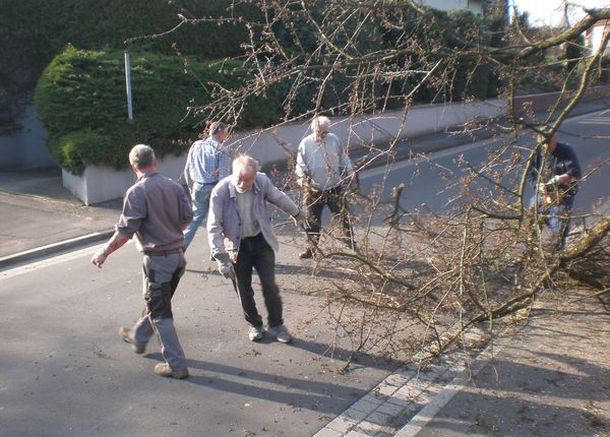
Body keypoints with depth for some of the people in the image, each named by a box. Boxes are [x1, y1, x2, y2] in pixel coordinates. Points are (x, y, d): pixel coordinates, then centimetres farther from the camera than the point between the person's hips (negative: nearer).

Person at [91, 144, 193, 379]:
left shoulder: (137, 192, -17)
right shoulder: (174, 186, 1)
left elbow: (125, 231, -18)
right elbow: (187, 218, 6)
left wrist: (104, 252, -4)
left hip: (157, 258, -7)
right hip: (178, 255, 7)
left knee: (160, 313, 5)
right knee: (156, 302, 25)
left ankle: (176, 365, 9)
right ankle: (137, 338, 47)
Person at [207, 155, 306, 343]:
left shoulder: (262, 181, -15)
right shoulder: (220, 191, -24)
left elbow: (279, 198, 6)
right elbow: (214, 227, -21)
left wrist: (296, 213, 22)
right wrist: (221, 257, -26)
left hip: (261, 241, 1)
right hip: (237, 246, -1)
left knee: (269, 285, 2)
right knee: (243, 290, 10)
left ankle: (276, 324, 23)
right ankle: (254, 324, 32)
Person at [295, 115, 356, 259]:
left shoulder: (334, 139, 1)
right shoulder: (306, 143, -3)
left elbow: (344, 159, 11)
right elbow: (300, 164, -2)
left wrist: (349, 173, 4)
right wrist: (302, 176, -19)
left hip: (335, 188, 1)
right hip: (314, 190, -1)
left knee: (343, 217, 6)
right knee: (312, 220, 6)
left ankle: (352, 245, 18)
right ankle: (311, 248, 18)